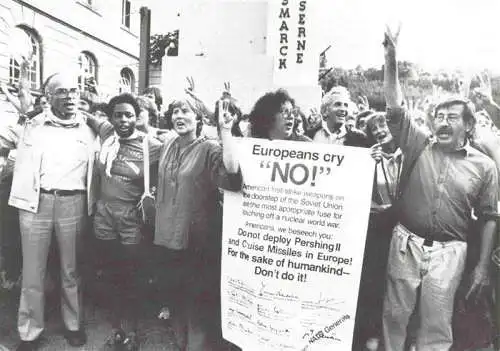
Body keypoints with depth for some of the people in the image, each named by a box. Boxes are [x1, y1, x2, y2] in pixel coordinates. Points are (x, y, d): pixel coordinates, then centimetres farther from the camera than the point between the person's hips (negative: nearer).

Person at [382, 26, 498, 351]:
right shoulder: (420, 146, 2)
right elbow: (395, 108, -7)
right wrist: (391, 57, -14)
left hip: (449, 251, 0)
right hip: (406, 243, 1)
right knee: (394, 316, 10)